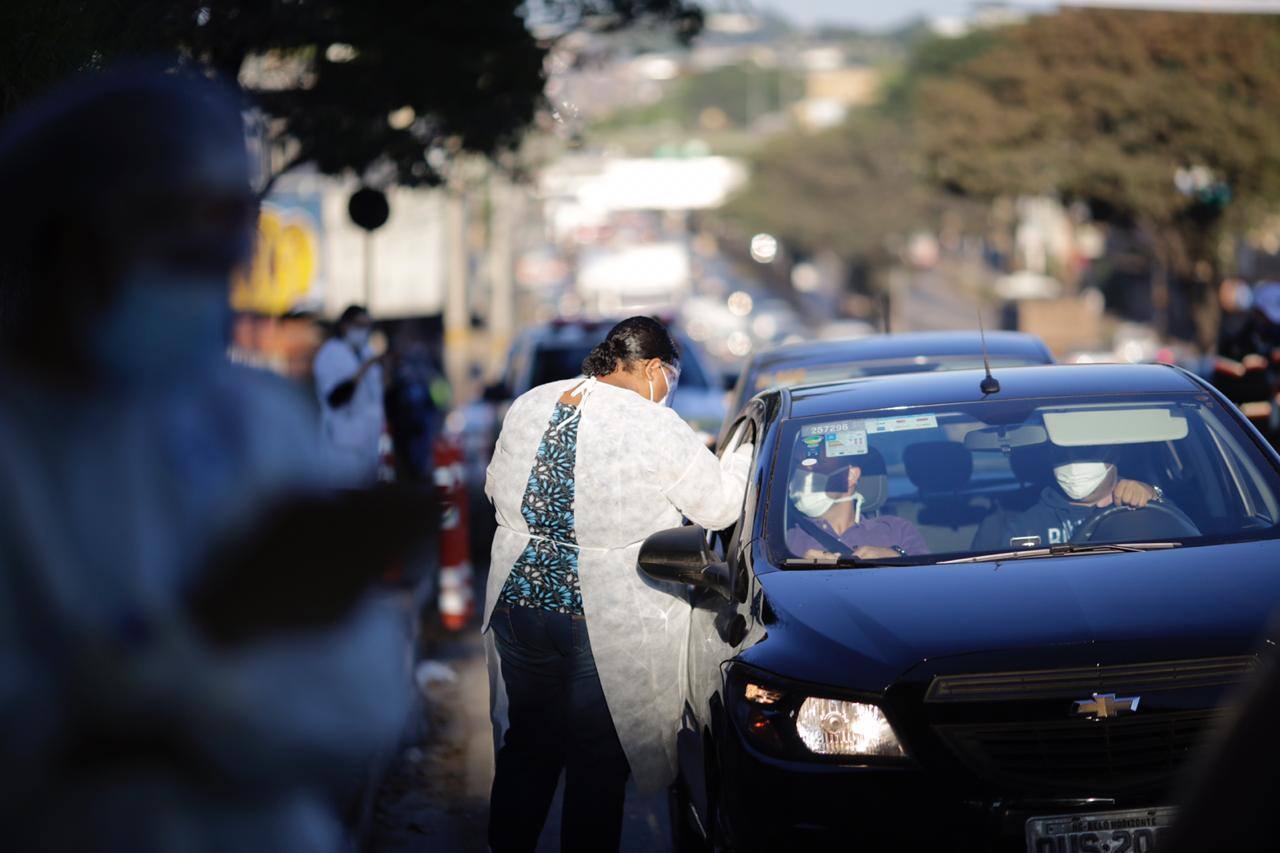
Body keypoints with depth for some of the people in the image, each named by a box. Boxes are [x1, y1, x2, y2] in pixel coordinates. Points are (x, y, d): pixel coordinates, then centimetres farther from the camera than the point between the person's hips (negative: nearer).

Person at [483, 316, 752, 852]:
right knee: (598, 767, 7)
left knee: (525, 750, 18)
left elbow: (495, 488, 16)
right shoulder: (655, 427, -13)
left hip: (518, 601, 5)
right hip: (609, 622, -5)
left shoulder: (528, 406, 5)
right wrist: (751, 451, 10)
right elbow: (718, 506, -6)